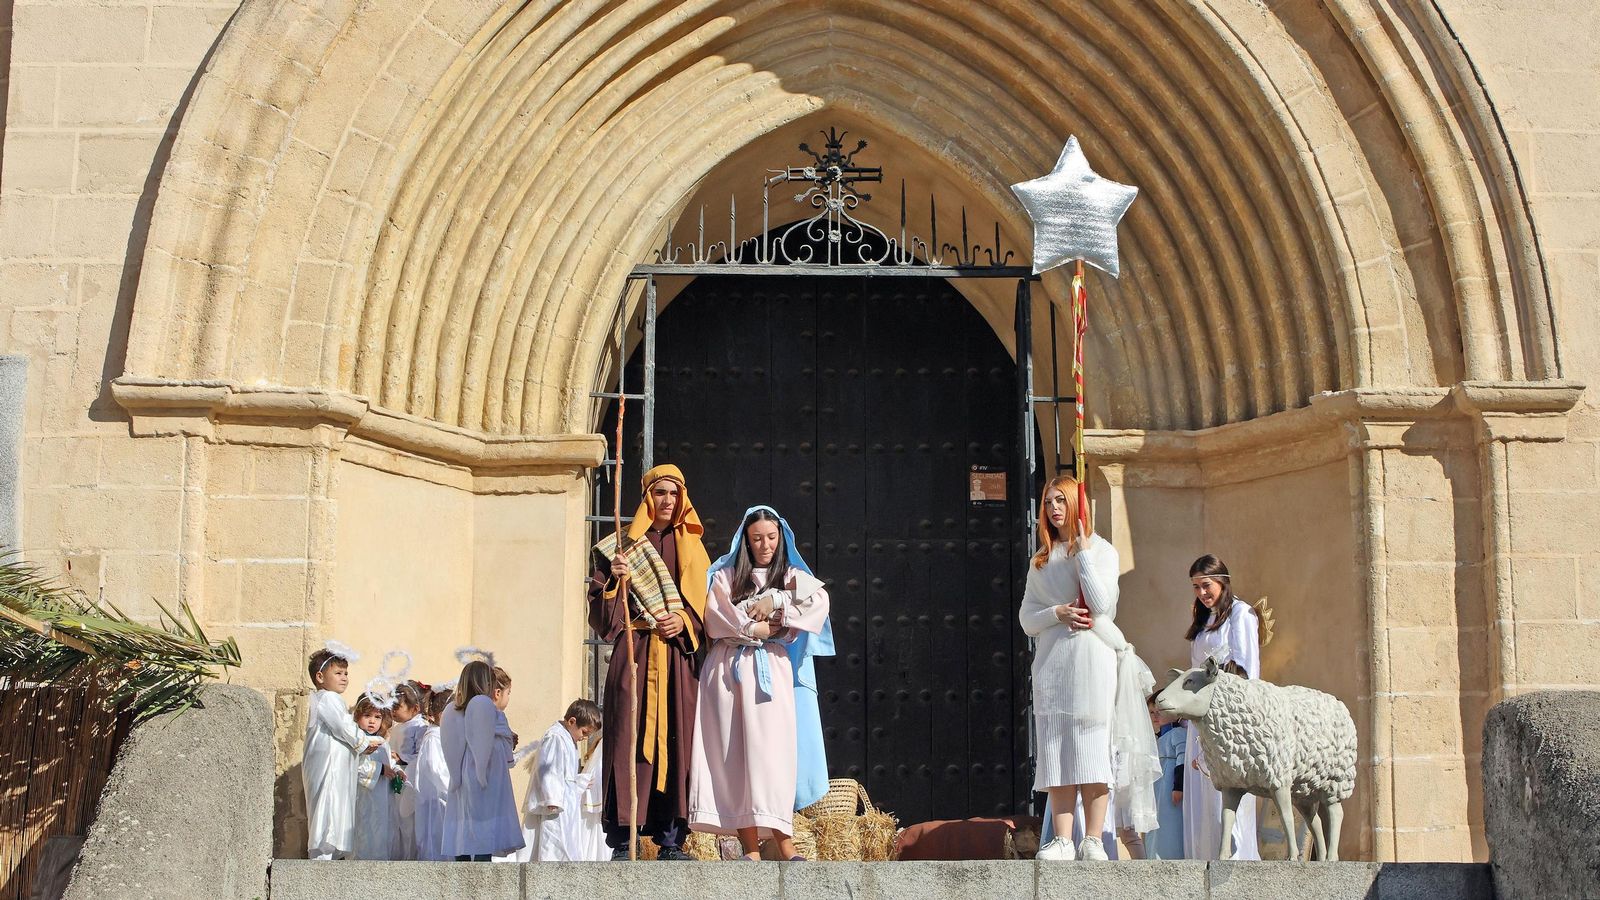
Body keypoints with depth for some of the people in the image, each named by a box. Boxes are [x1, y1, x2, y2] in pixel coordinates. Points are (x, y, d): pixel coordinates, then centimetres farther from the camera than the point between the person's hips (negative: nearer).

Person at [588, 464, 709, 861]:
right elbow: (599, 606, 5)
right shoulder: (627, 543, 10)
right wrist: (614, 580, -14)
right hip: (634, 652, -2)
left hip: (679, 657, 2)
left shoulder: (693, 548, 18)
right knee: (629, 739, -9)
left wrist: (684, 622, -5)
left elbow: (705, 604, 14)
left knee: (676, 740, -3)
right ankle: (621, 841, -8)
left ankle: (671, 839, 0)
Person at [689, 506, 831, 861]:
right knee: (734, 752, -7)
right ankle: (750, 848, -10)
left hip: (771, 669, 0)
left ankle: (783, 842, -18)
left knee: (771, 748, -12)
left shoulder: (792, 576, 16)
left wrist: (774, 600, -9)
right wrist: (760, 628, -2)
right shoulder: (726, 575, 15)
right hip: (729, 668, 0)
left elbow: (820, 601, -4)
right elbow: (715, 620, -1)